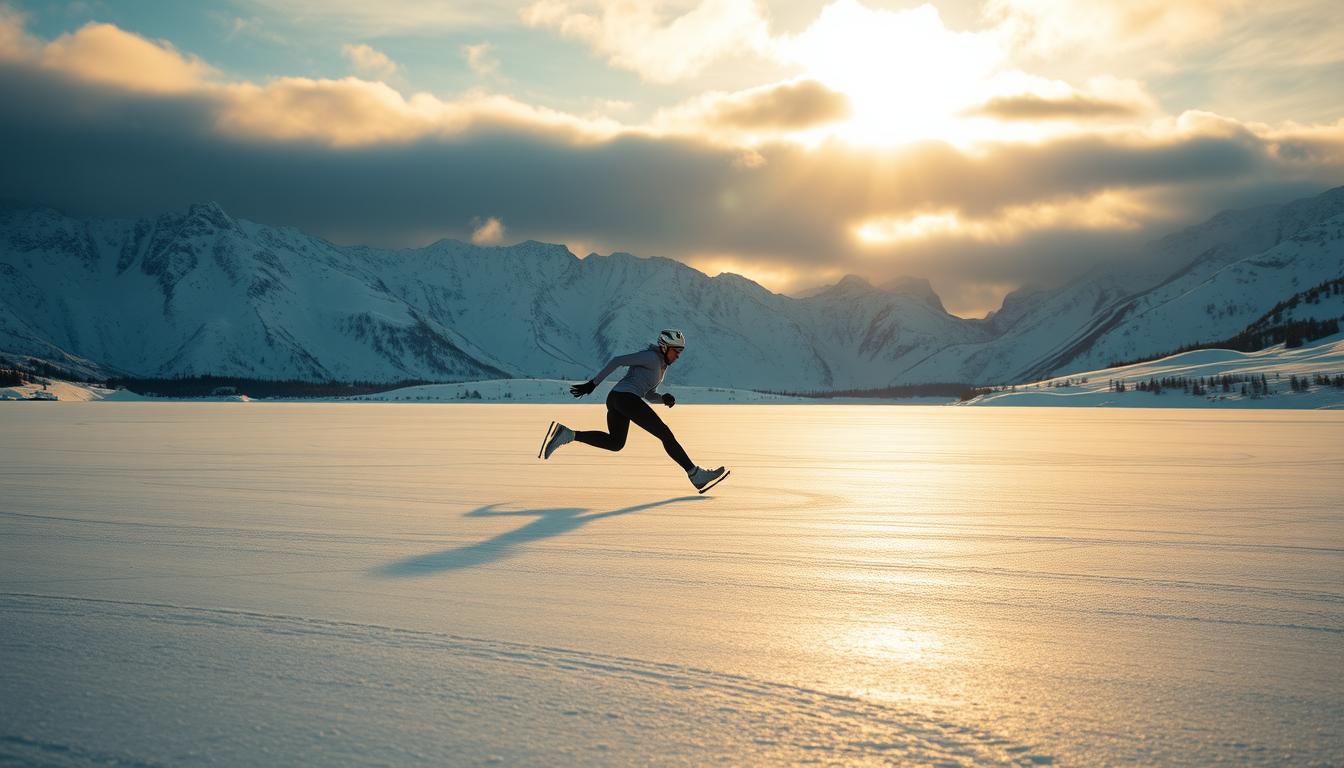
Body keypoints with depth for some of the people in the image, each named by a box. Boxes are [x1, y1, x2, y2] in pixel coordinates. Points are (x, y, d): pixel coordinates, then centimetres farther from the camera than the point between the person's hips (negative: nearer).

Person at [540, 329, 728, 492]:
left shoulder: (661, 366, 23)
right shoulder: (651, 357, -6)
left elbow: (648, 395, 25)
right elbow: (617, 360, -11)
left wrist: (665, 398, 4)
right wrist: (593, 384, -12)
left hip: (614, 399, 10)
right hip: (627, 399, -10)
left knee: (615, 443, 20)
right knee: (666, 435, -5)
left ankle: (566, 434, 6)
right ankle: (697, 476, -3)